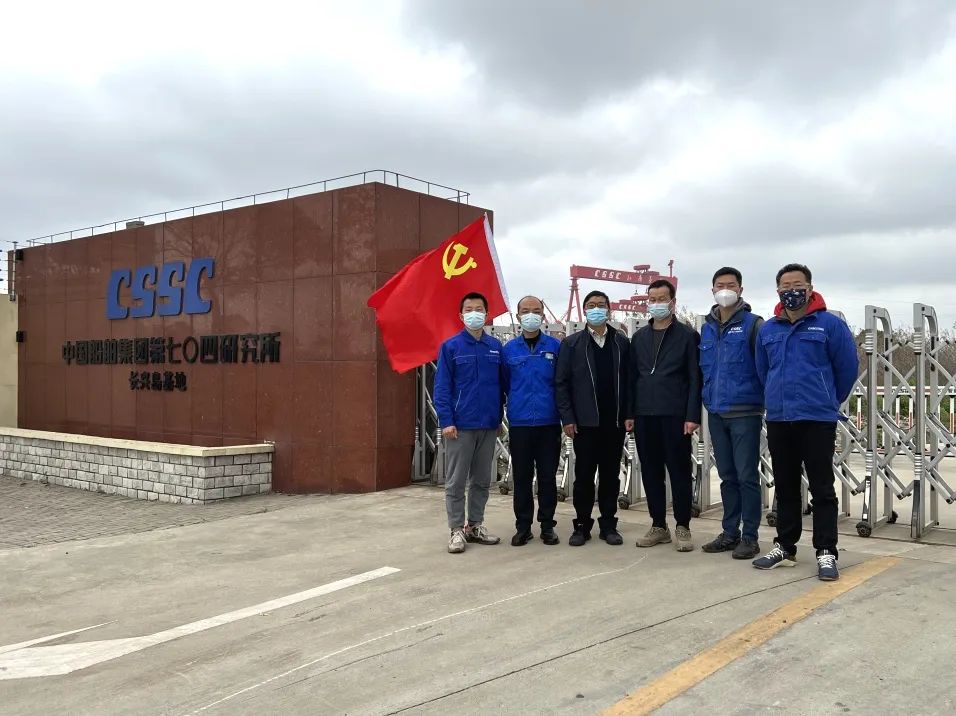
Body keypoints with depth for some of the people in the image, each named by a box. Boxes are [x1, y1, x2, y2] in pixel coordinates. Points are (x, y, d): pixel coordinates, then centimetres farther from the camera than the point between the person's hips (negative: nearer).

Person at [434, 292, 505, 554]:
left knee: (482, 480, 13)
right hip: (460, 426, -4)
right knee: (456, 482, 3)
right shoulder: (450, 346, -4)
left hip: (489, 425, 4)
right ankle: (457, 530, 11)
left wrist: (499, 417, 8)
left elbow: (501, 385, 12)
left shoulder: (496, 346, 7)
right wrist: (446, 421, -13)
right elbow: (441, 387, -7)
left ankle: (475, 525, 25)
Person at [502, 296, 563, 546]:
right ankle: (523, 526, 17)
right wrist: (518, 403, 9)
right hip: (519, 423, 1)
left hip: (549, 423, -1)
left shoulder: (555, 347, 0)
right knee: (521, 477, 7)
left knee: (548, 476, 6)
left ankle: (547, 525, 18)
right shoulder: (509, 349, 3)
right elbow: (505, 385, 10)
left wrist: (562, 411, 3)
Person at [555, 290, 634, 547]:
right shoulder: (571, 343, 3)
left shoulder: (621, 342, 7)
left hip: (615, 421, 1)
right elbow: (561, 383, 0)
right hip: (585, 422, -1)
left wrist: (629, 414, -2)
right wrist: (567, 418, -7)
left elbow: (629, 380, 5)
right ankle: (582, 525, 14)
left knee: (611, 475, 8)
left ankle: (608, 524, 18)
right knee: (584, 475, 4)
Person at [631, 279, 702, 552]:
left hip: (674, 415, -4)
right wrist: (629, 413, 6)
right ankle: (658, 526, 18)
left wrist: (692, 416, -12)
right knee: (651, 472, 8)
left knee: (679, 471, 2)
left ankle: (683, 527, 12)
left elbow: (695, 378, -4)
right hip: (644, 415, 4)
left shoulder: (687, 335, 1)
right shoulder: (639, 337, 14)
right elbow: (633, 376, 13)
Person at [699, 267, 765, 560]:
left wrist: (765, 402, -11)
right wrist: (708, 399, 14)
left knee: (747, 476, -1)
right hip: (716, 413, 5)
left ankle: (749, 536, 8)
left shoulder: (753, 324, -4)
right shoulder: (707, 328, 12)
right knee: (727, 476, 12)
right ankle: (730, 532, 21)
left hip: (745, 412, -5)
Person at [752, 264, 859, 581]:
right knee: (785, 487, 12)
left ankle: (826, 553, 7)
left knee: (822, 488, 0)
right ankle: (785, 547, 22)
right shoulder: (768, 329, 8)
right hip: (778, 420, 5)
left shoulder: (830, 324, -5)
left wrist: (828, 401, 9)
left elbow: (848, 367, 0)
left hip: (817, 420, -4)